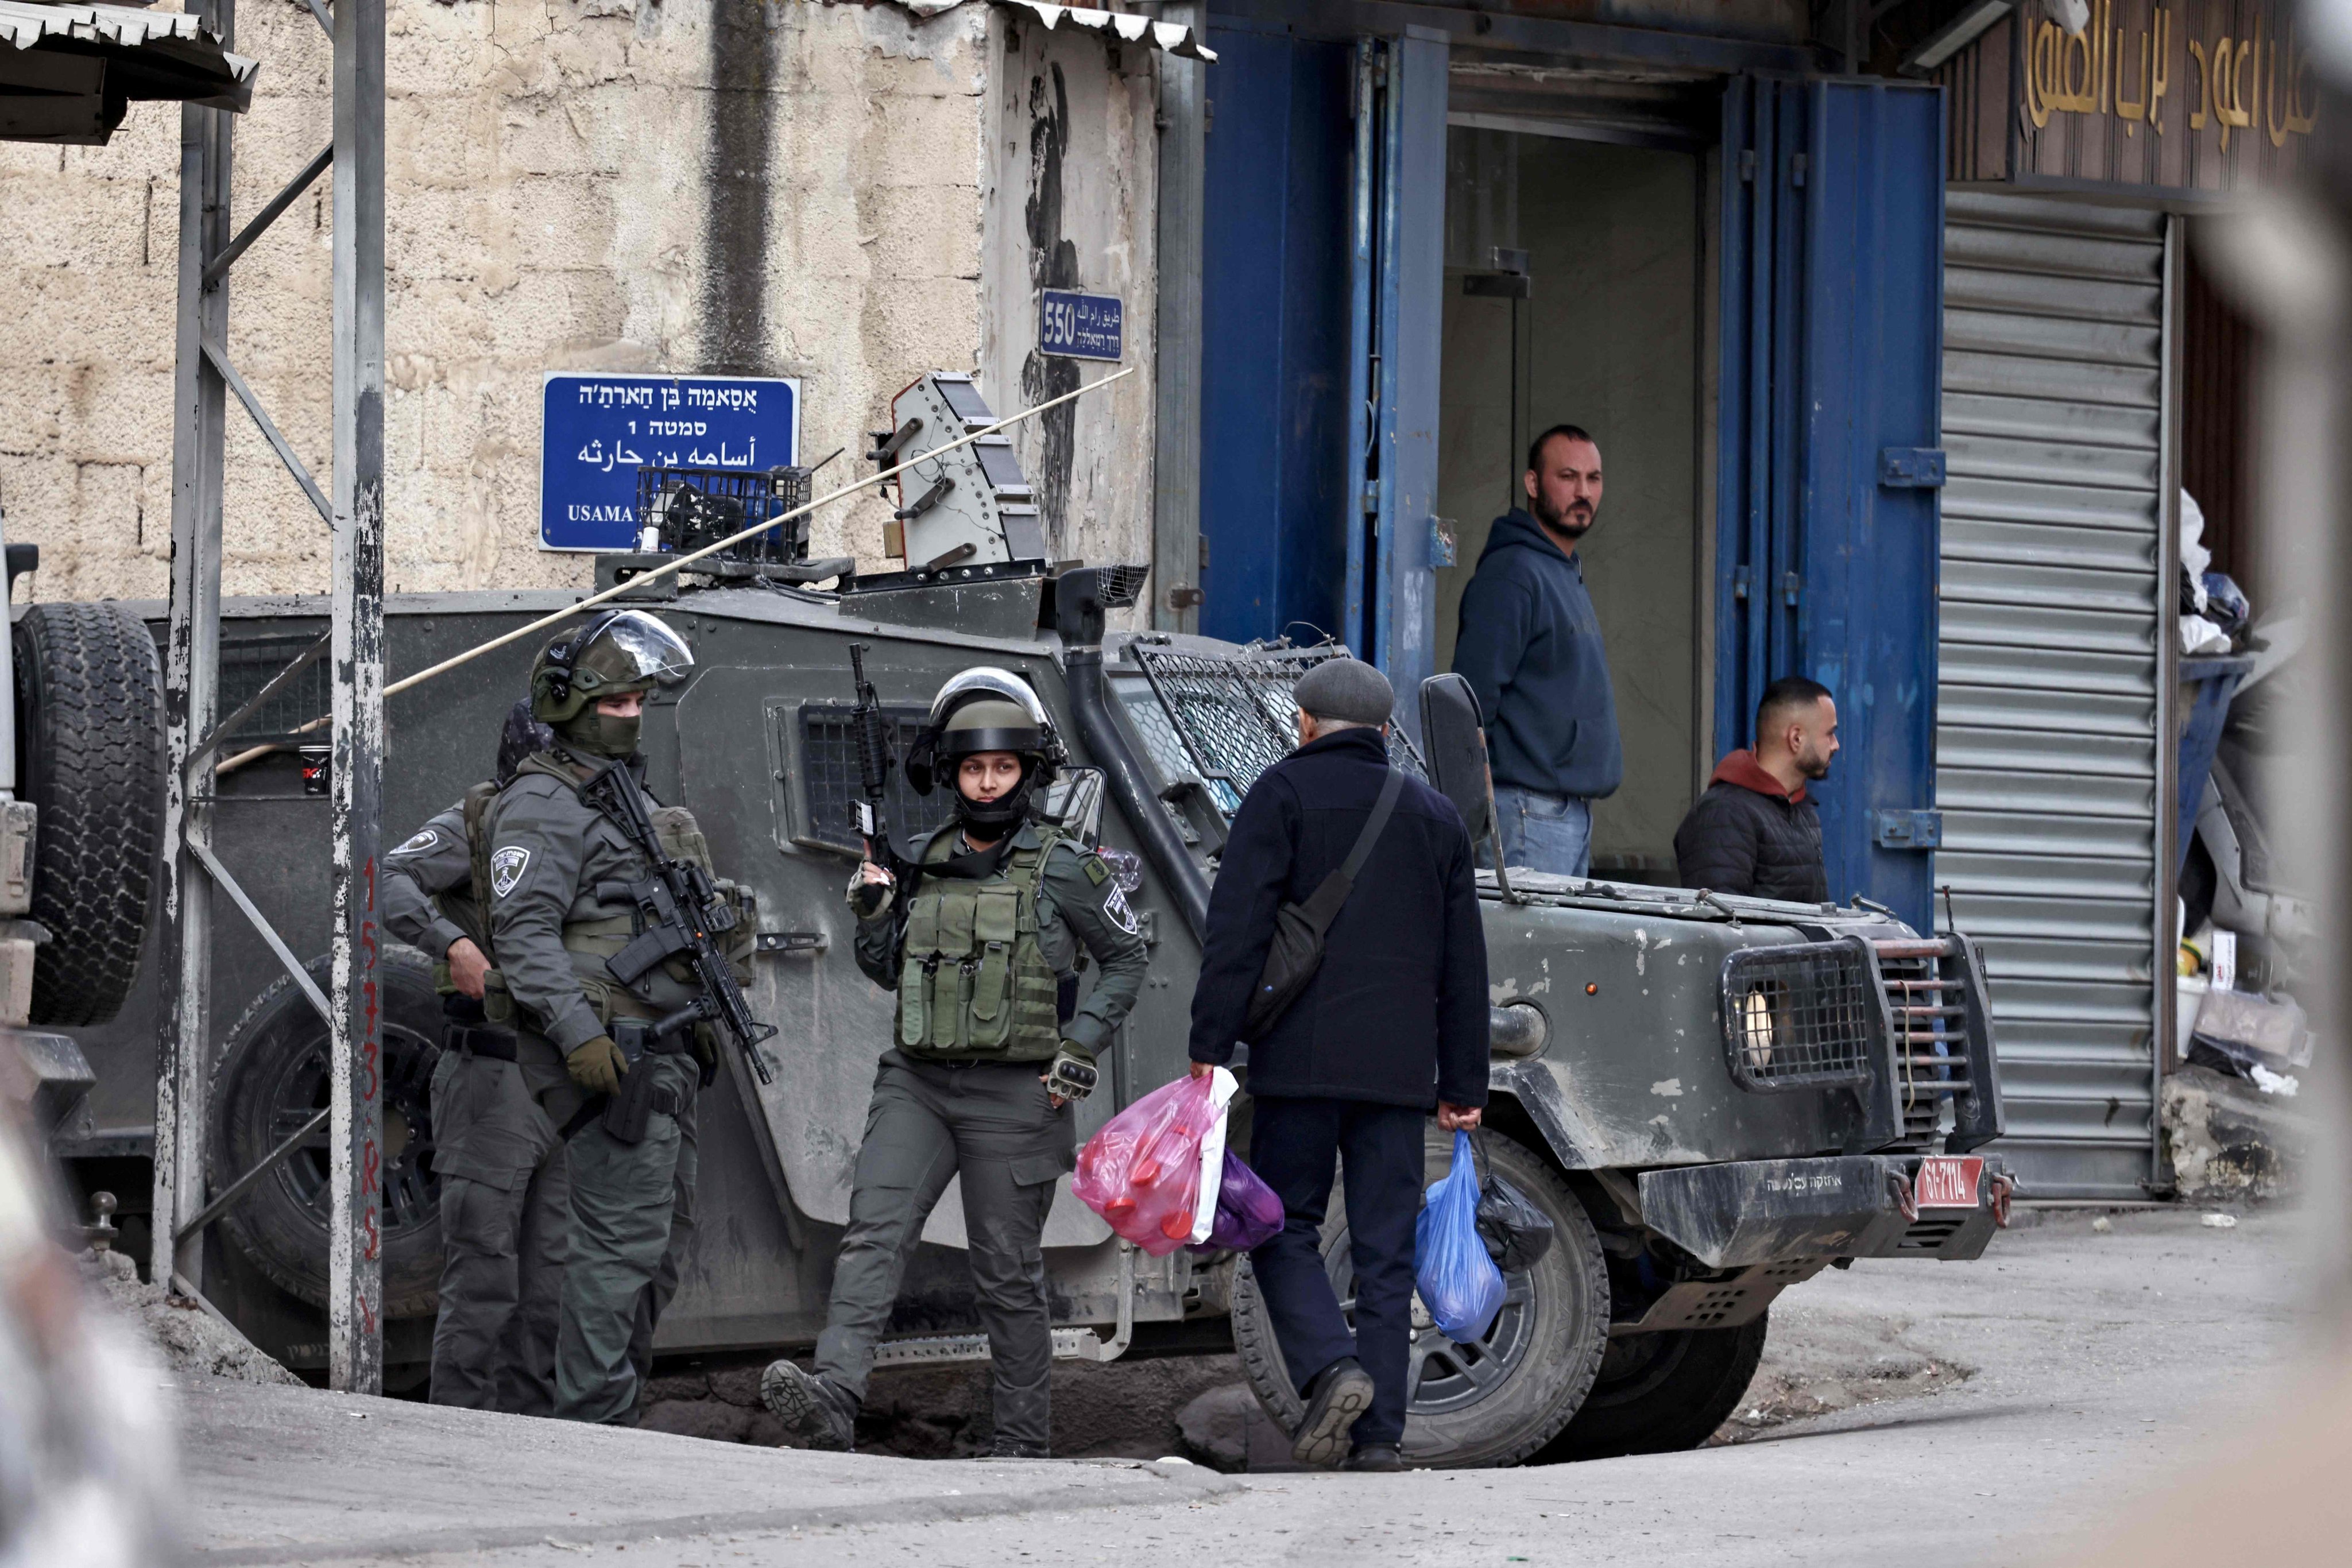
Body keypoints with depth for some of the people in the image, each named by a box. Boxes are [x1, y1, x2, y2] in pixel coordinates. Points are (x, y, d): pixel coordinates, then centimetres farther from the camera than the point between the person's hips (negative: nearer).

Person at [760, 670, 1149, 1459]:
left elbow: (1126, 959, 6)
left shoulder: (1063, 869, -3)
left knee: (1008, 1273, 3)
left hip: (1013, 1095, -4)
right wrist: (872, 914, 1)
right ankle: (833, 1399, -31)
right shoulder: (930, 862, 11)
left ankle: (1024, 1446, 14)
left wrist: (1080, 1045, -5)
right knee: (873, 1231, -16)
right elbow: (889, 971, 20)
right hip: (919, 1082, 4)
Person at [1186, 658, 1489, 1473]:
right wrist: (1463, 1085, 18)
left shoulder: (1284, 793, 0)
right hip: (1400, 1069, 4)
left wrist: (1211, 1046, -9)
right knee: (1386, 1251, 5)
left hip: (1303, 1060, -4)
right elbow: (1464, 964, 16)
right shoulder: (1434, 814, 15)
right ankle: (1380, 1435, 1)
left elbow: (1237, 927, -9)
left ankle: (1332, 1369, -16)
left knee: (1283, 1228, 6)